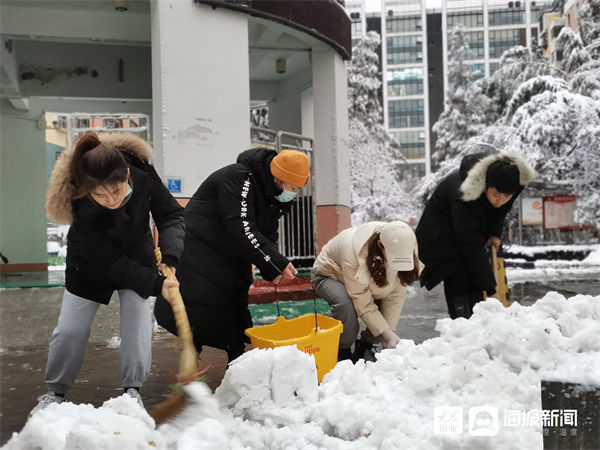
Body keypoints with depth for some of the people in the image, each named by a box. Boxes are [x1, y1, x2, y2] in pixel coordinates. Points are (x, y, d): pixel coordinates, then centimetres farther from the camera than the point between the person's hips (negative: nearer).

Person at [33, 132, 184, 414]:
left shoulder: (142, 173, -32)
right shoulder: (82, 209, -38)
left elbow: (171, 214, -19)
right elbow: (111, 263, -32)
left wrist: (171, 256, -36)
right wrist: (155, 284, -40)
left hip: (137, 258, 2)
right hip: (91, 265, -2)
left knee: (137, 322, -5)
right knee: (70, 330, 1)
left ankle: (132, 388, 14)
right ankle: (55, 391, 24)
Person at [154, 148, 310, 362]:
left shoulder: (275, 197, 1)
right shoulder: (237, 178, -27)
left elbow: (268, 237, 3)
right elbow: (241, 228, -35)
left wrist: (272, 271, -16)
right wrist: (277, 264, -34)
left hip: (233, 259, 8)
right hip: (201, 252, -8)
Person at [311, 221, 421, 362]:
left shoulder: (405, 252, -26)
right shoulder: (355, 253, -43)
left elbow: (395, 295, -20)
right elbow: (363, 303, -35)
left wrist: (389, 330, -26)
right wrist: (385, 333, -35)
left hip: (368, 280, 5)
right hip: (328, 275, -5)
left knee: (391, 307, -18)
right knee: (345, 304, -36)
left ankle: (364, 347, 4)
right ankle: (343, 350, -11)